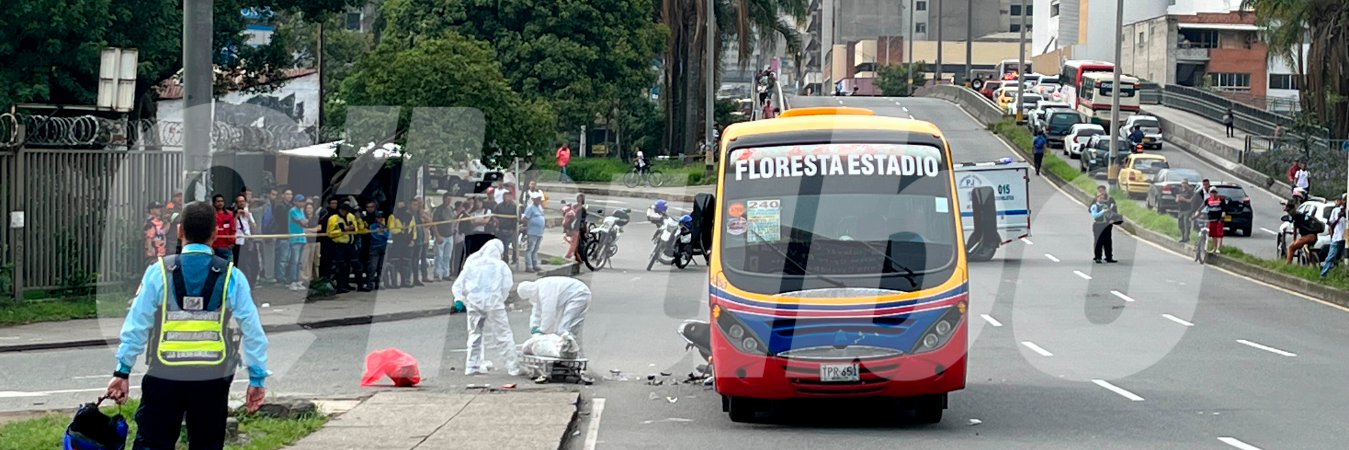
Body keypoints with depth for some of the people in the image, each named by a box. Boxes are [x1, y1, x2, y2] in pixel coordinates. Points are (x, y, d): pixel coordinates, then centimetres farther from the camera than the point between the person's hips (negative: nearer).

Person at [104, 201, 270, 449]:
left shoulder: (159, 272, -4)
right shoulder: (232, 276, -2)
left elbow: (136, 324, -3)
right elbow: (251, 329, -2)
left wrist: (122, 371, 4)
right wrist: (257, 378, 5)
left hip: (165, 376, -1)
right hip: (212, 379, 1)